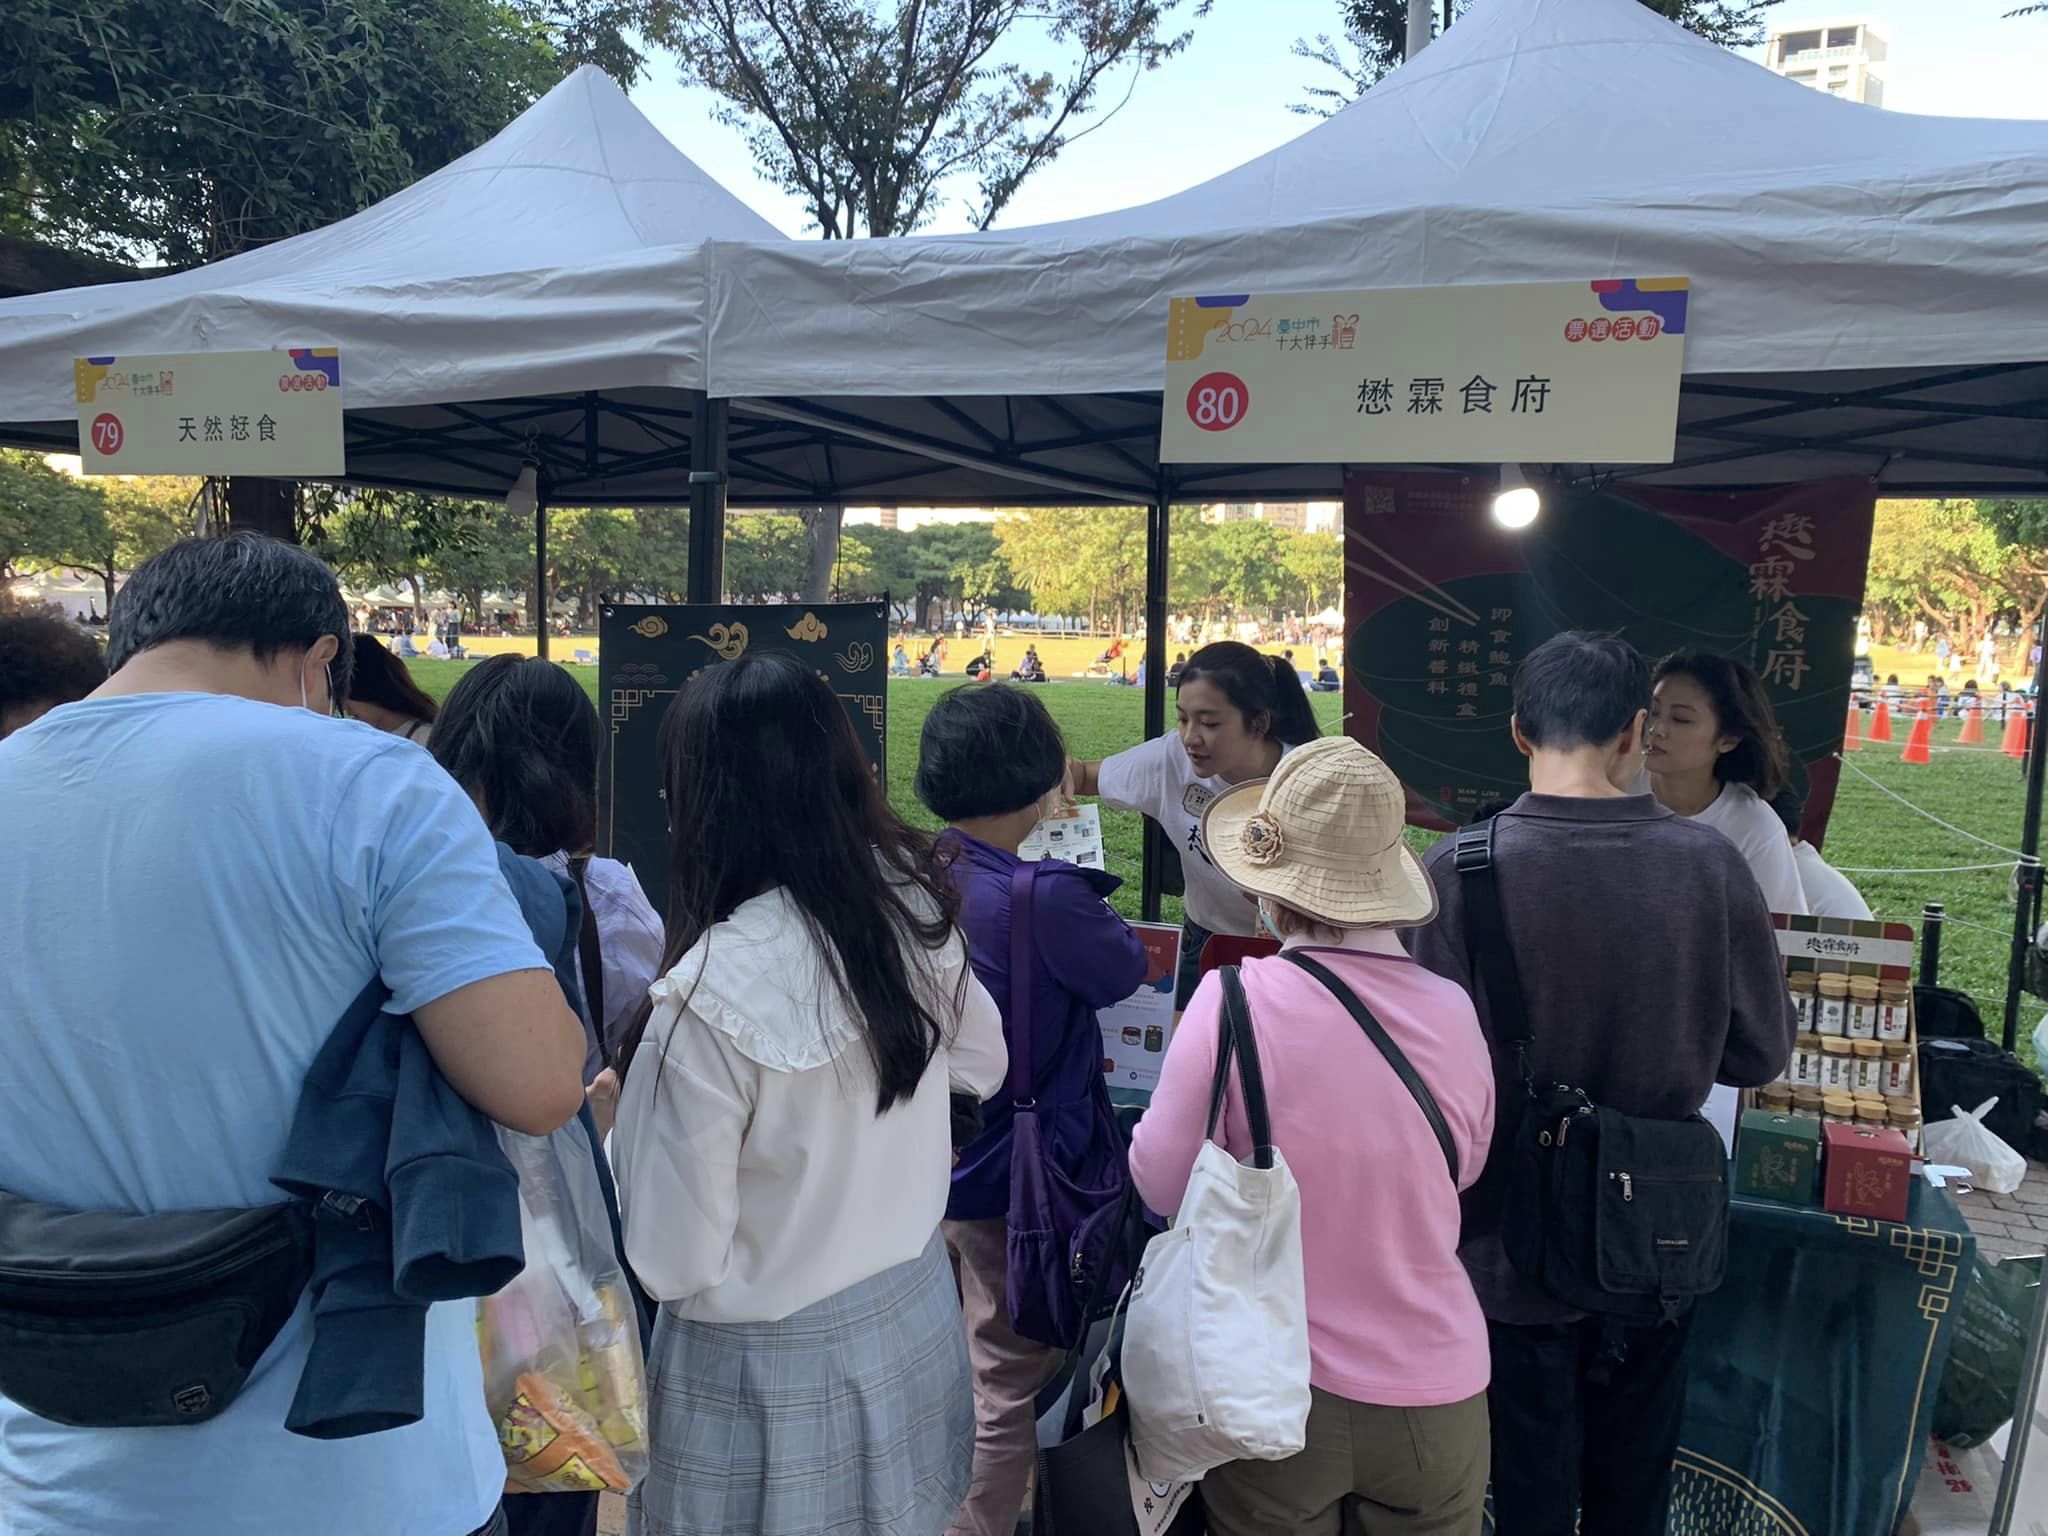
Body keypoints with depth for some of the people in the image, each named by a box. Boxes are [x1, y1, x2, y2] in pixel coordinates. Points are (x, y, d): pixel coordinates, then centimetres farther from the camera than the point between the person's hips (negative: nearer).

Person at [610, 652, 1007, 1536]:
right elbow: (982, 1067, 8)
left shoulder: (709, 993, -30)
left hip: (772, 1364, -5)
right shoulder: (911, 904, -11)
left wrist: (625, 1126, -4)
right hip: (914, 1315, 6)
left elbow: (673, 1262, -20)